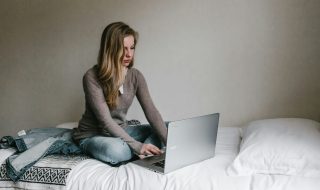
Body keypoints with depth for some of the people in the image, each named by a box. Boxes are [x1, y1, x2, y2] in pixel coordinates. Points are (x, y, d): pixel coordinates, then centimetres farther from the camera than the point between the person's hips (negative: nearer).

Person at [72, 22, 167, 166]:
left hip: (121, 131, 6)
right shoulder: (92, 77, -21)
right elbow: (105, 121, -25)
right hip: (91, 135, -5)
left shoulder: (135, 76, -4)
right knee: (115, 150, -38)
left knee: (163, 130, -10)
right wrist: (137, 146, -33)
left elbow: (151, 111, -13)